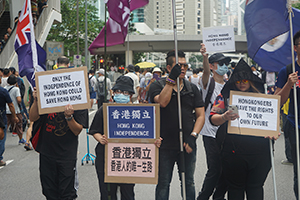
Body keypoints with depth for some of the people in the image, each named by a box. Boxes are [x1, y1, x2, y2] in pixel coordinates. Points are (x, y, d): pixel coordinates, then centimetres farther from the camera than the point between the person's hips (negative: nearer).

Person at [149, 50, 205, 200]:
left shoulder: (192, 89, 9)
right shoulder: (157, 86, 0)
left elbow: (200, 115, 6)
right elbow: (162, 102, -21)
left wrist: (193, 136, -8)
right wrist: (171, 79, -19)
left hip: (187, 146, 3)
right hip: (165, 145, -2)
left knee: (188, 183, 11)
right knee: (163, 184, 7)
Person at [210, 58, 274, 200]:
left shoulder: (261, 96, 11)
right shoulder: (225, 96, 4)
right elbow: (213, 118, -3)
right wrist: (224, 117, -25)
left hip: (259, 150, 2)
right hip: (234, 150, -2)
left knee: (255, 187, 9)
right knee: (236, 187, 7)